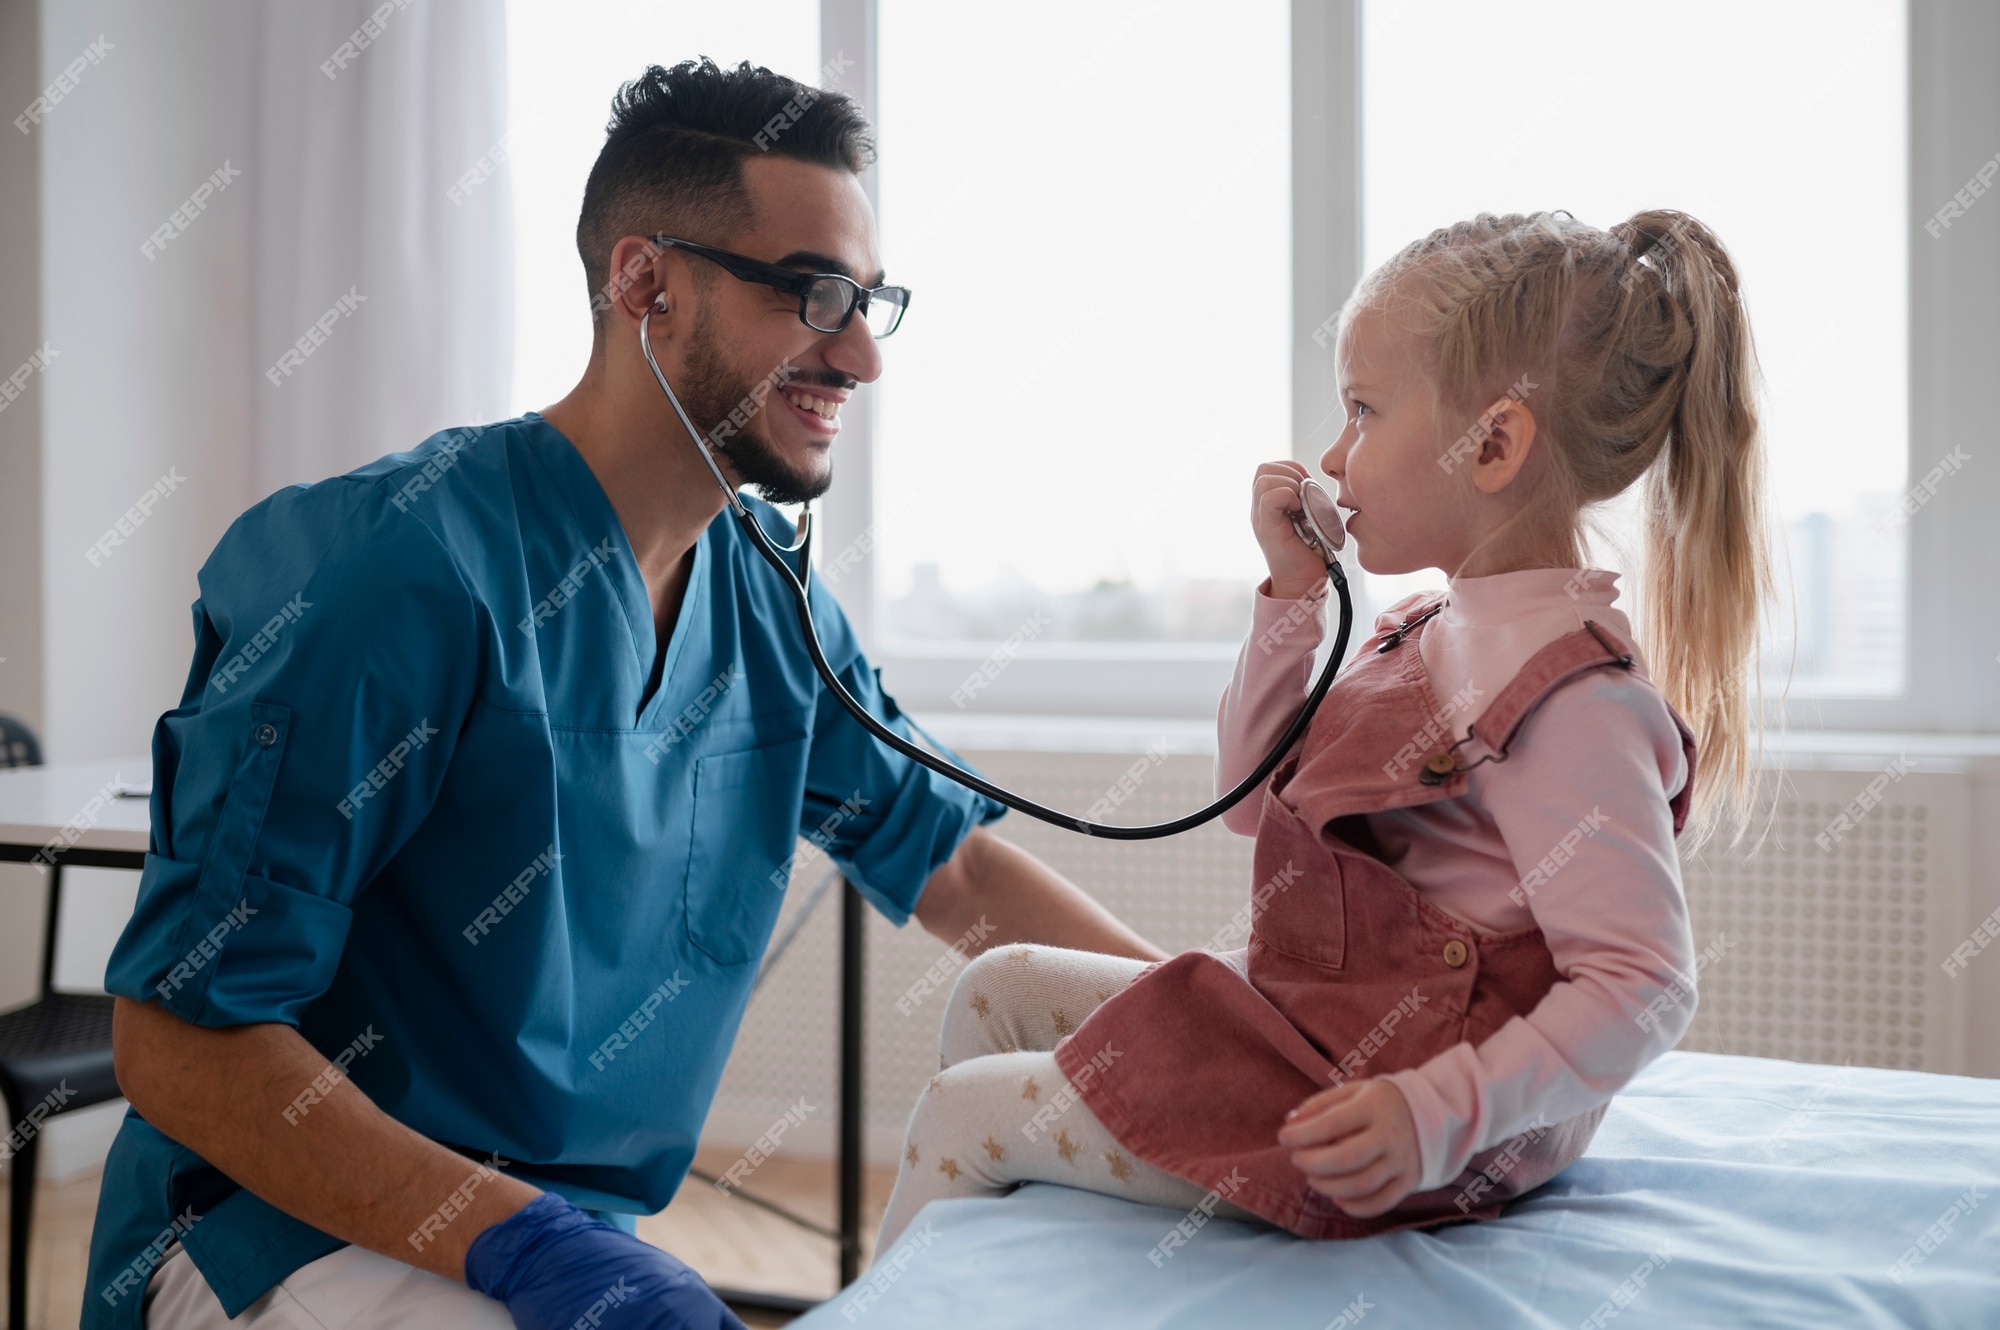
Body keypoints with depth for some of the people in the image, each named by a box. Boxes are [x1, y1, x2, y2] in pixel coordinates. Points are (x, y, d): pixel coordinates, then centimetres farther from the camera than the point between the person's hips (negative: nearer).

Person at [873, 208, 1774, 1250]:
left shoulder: (1570, 693, -24)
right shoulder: (1431, 629, 8)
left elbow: (1642, 986, -26)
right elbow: (1253, 800, 14)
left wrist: (1439, 1115, -35)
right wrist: (1291, 596, 5)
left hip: (1361, 1109, -10)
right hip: (1303, 1011, 10)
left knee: (962, 1112, -4)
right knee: (999, 986, 17)